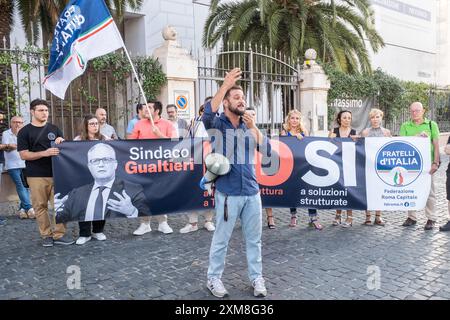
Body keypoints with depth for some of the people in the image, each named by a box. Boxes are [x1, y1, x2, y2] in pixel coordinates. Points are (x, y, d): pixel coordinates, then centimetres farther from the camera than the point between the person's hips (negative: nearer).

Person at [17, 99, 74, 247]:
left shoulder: (54, 129, 12)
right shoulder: (24, 132, 3)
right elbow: (24, 155, -5)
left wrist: (61, 141, -6)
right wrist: (45, 153, -19)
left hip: (56, 174, 2)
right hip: (36, 176, -2)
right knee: (40, 206, 3)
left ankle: (59, 234, 9)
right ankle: (46, 235, 15)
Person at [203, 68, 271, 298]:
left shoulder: (248, 126, 11)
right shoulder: (218, 124, -3)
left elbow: (267, 149, 2)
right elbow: (207, 115, -27)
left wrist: (253, 128, -10)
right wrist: (225, 85, -29)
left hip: (252, 192, 5)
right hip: (228, 193, -4)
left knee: (254, 239, 13)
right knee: (221, 240, 7)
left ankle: (256, 277, 28)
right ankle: (214, 278, 23)